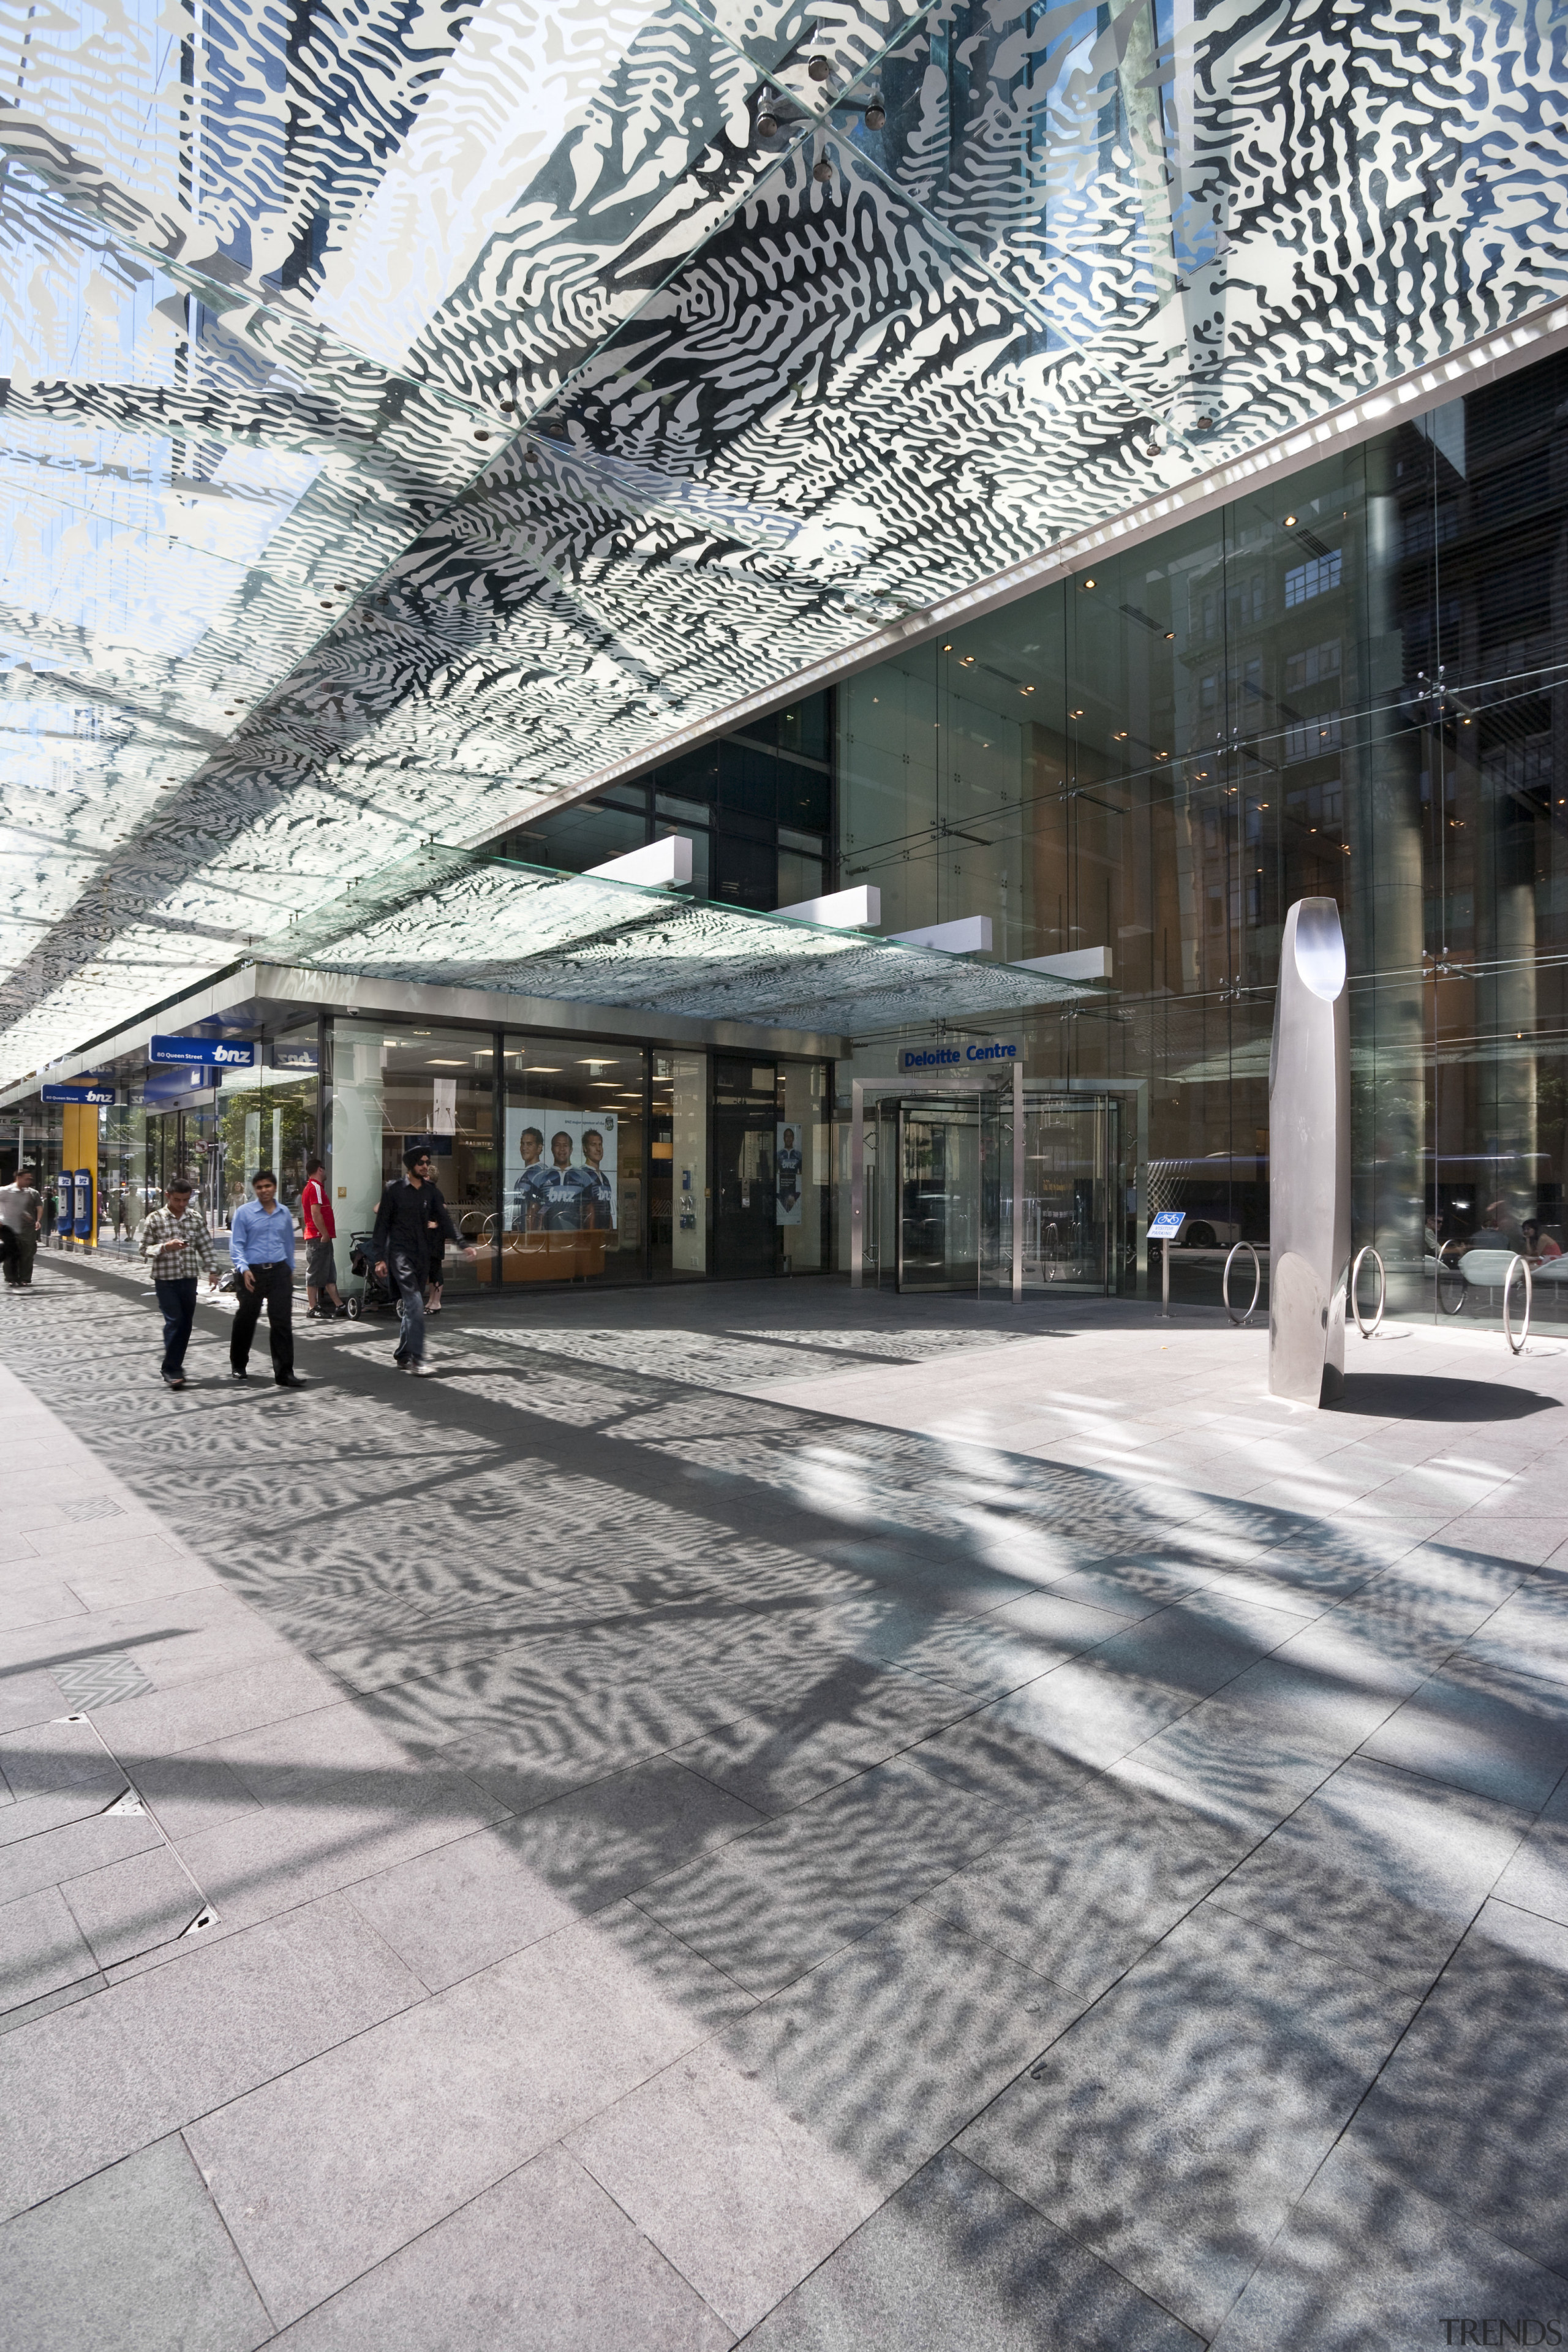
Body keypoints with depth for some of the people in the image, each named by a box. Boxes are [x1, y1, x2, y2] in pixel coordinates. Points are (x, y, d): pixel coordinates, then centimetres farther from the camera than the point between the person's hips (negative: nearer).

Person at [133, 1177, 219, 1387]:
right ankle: (171, 1370, -1)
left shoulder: (196, 1218, 6)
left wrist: (212, 1270, 3)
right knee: (174, 1321, -9)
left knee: (186, 1323, 8)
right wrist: (166, 1247, -19)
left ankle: (173, 1366, 21)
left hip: (189, 1279, 4)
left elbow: (206, 1246, 10)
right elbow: (144, 1248, -2)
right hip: (165, 1279, -4)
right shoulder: (155, 1219, -4)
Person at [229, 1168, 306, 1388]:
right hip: (253, 1273, -2)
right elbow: (236, 1244, -3)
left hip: (279, 1271, 2)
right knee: (246, 1320, 11)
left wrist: (290, 1270, 22)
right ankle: (238, 1366, 32)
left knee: (282, 1322, -4)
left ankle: (284, 1373, -2)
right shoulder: (244, 1212, 0)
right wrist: (244, 1269, -16)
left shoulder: (284, 1213, 11)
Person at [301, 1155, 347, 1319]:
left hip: (321, 1238, 10)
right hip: (319, 1237, -10)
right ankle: (313, 1308, 0)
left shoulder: (310, 1187, 20)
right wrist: (325, 1234, -19)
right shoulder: (316, 1187, -12)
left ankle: (339, 1306, 11)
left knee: (330, 1274, 9)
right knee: (315, 1273, -5)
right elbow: (316, 1213, -21)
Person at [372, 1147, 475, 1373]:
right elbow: (382, 1224, -3)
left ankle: (402, 1356, 21)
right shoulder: (393, 1189, -4)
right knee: (415, 1304, -16)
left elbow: (444, 1220, 7)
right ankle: (416, 1359, -16)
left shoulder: (430, 1190, 9)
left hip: (422, 1255, 5)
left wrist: (463, 1246, -5)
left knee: (411, 1307, 11)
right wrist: (379, 1258, -9)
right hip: (400, 1253, -5)